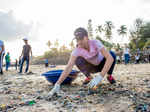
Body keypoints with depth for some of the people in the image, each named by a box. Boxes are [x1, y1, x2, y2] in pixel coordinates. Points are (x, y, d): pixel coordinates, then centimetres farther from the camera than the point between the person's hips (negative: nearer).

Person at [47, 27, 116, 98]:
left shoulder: (95, 43, -35)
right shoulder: (77, 50, -29)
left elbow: (110, 58, -45)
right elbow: (68, 67, -35)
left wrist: (100, 77, -54)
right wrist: (57, 85, -45)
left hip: (102, 65, -1)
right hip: (92, 67, 1)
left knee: (112, 54, -32)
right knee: (78, 60, -30)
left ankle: (109, 76, -4)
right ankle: (89, 77, 0)